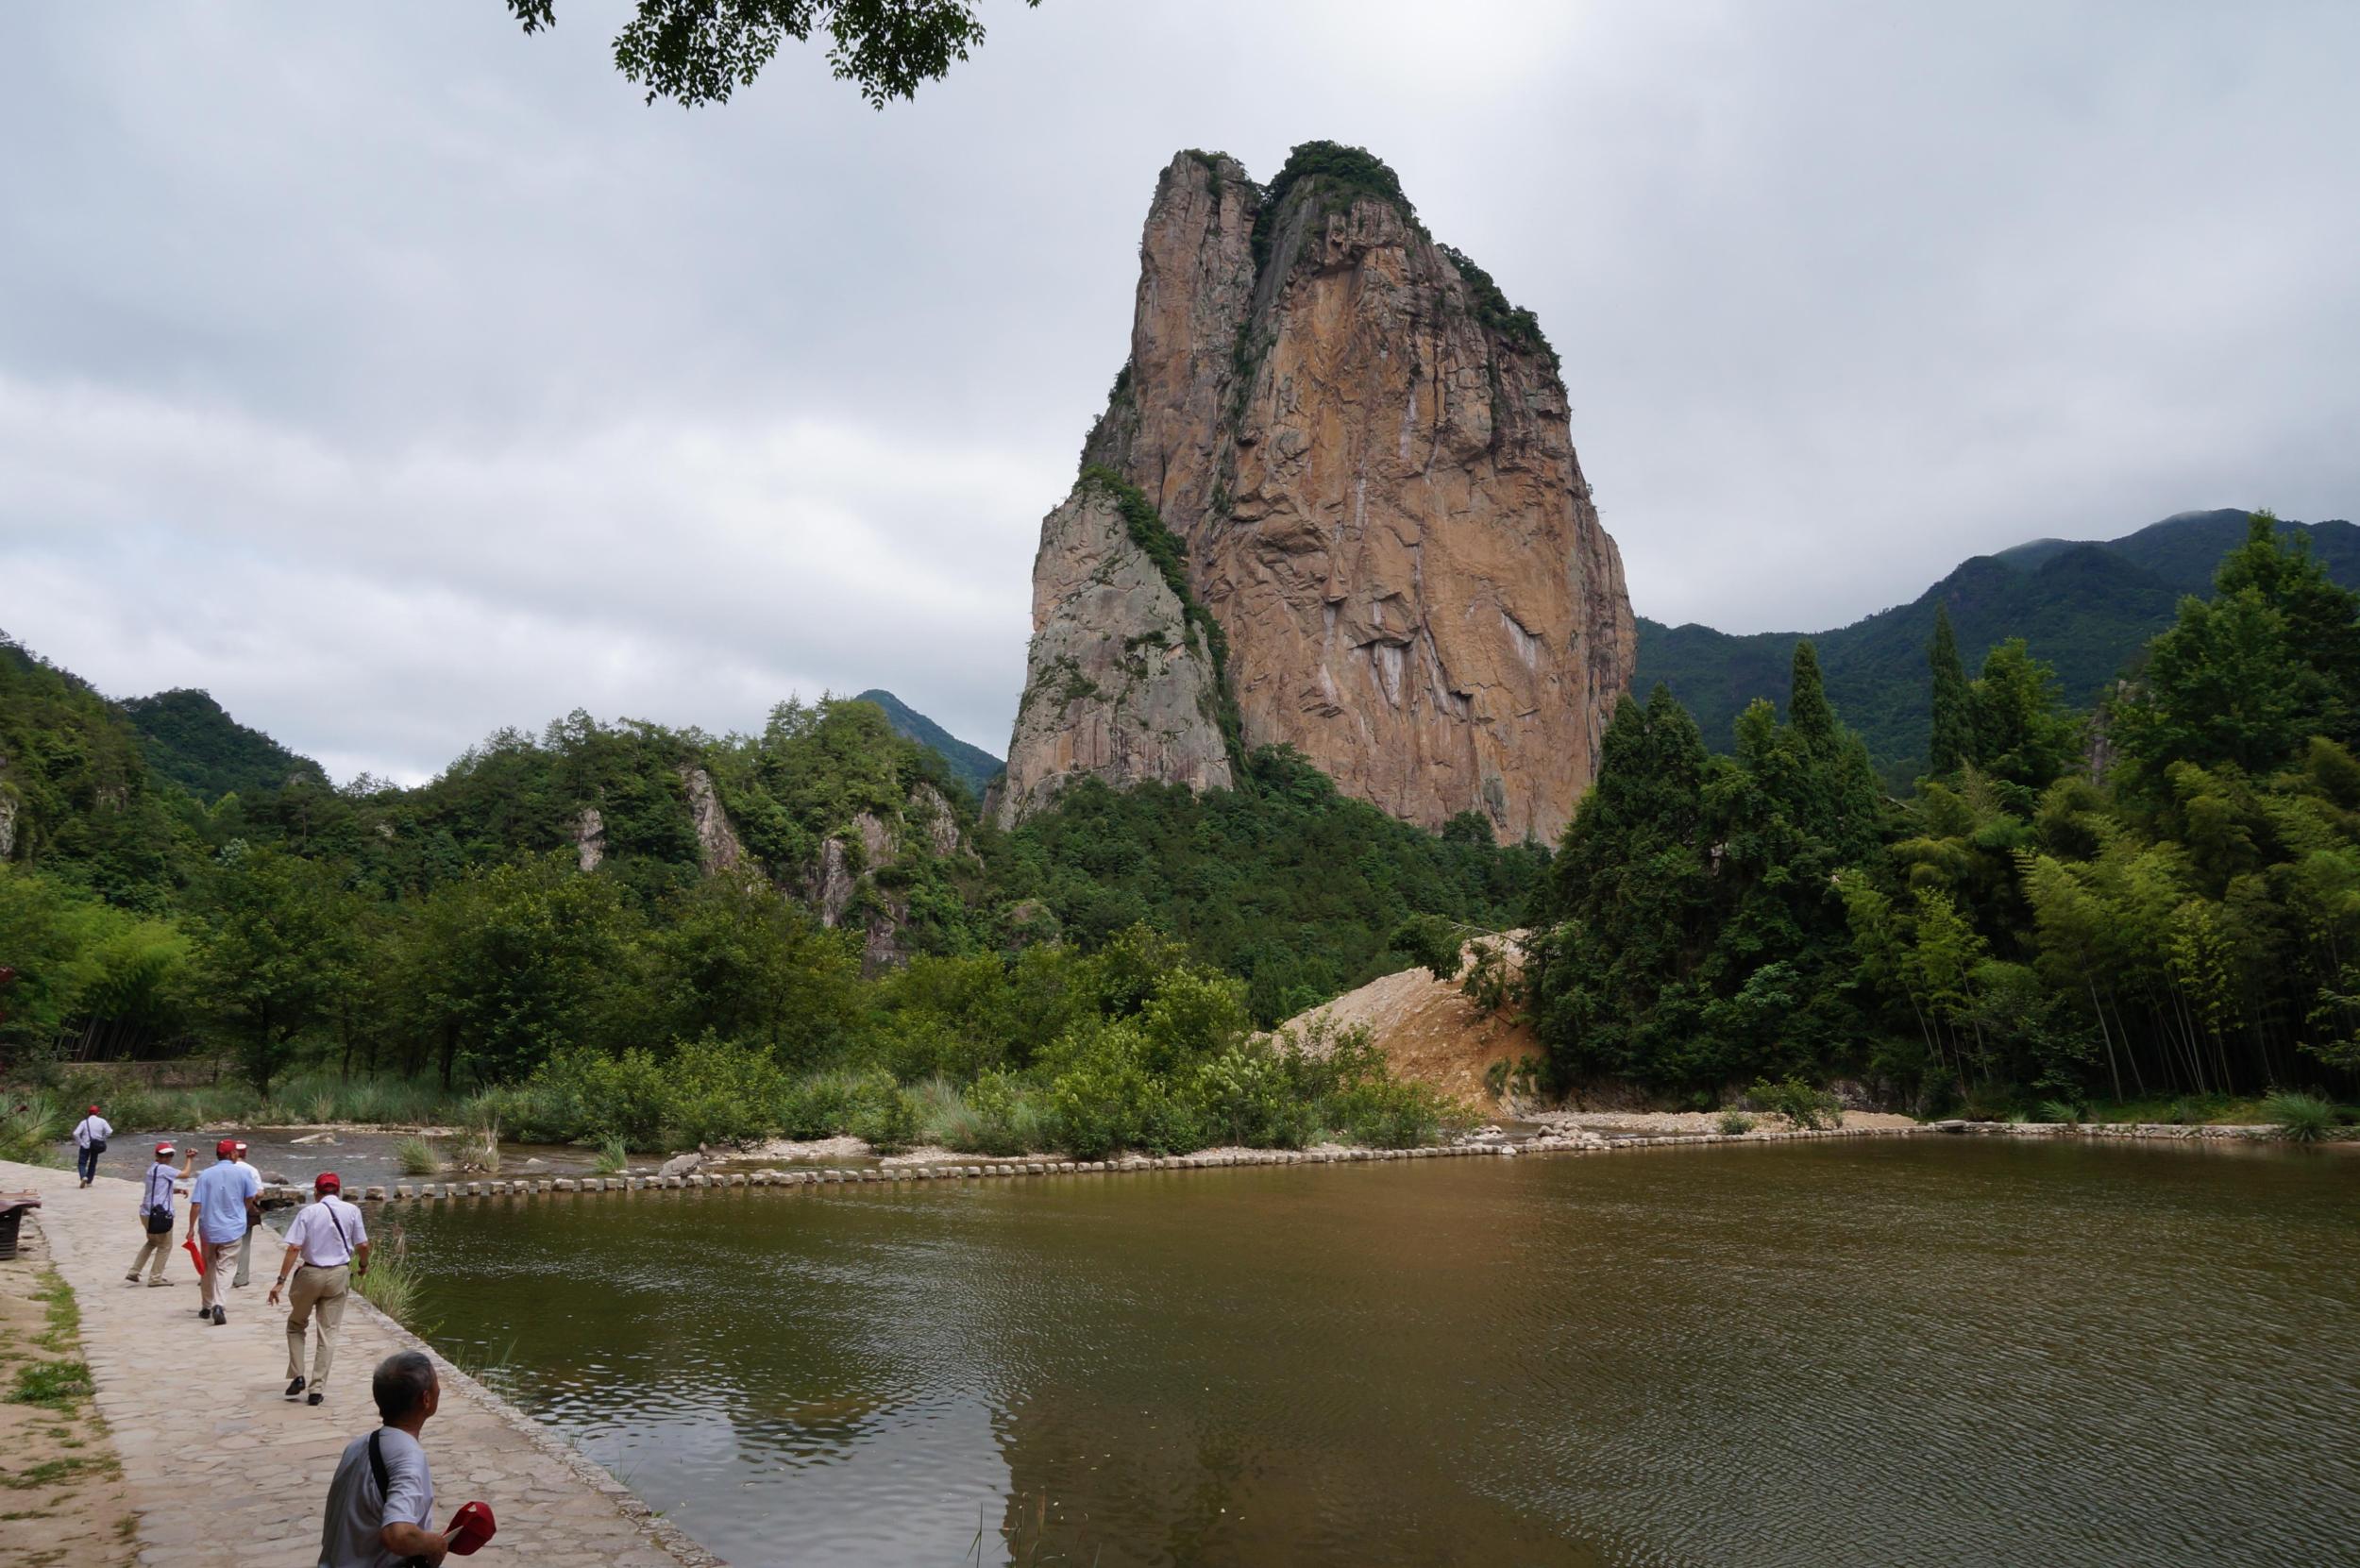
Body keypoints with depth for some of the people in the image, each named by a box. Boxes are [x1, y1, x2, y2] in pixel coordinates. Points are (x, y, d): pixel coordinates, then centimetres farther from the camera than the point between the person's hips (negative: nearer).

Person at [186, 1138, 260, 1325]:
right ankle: (219, 1305, -18)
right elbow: (250, 1199, 5)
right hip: (233, 1230, -1)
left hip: (208, 1228, 1)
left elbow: (196, 1204, -9)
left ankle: (206, 1306, 29)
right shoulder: (243, 1173, -4)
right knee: (224, 1268, 2)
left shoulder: (205, 1175, -4)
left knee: (208, 1268, 18)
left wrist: (191, 1228, -2)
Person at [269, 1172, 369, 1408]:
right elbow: (363, 1245, 0)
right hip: (339, 1274, 1)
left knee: (295, 1325, 21)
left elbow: (294, 1248, -11)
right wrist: (363, 1265, 19)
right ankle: (318, 1388, 7)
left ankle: (296, 1376, 13)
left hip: (310, 1273, -1)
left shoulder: (308, 1212, -5)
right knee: (328, 1333, 7)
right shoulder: (351, 1211, -1)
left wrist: (281, 1281, -9)